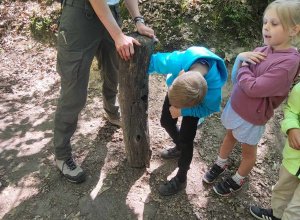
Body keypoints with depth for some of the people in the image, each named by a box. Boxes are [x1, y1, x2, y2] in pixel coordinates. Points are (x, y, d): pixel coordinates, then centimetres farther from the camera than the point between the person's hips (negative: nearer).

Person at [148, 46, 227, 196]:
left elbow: (209, 108, -21)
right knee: (166, 122, 18)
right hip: (176, 88, 4)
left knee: (186, 140, -2)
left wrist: (182, 111, -25)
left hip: (195, 103, -3)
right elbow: (153, 61, -24)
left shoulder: (214, 86, -43)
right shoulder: (175, 61, -45)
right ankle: (179, 148, 50)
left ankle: (181, 179, 21)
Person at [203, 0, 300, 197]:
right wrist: (240, 58, -16)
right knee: (230, 136, 27)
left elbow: (253, 88, -29)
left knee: (248, 150, 18)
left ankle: (238, 180, 41)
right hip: (235, 105, 6)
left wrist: (243, 66, -15)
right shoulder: (261, 52, -6)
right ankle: (220, 164, 51)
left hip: (253, 116, -6)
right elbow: (236, 79, 1)